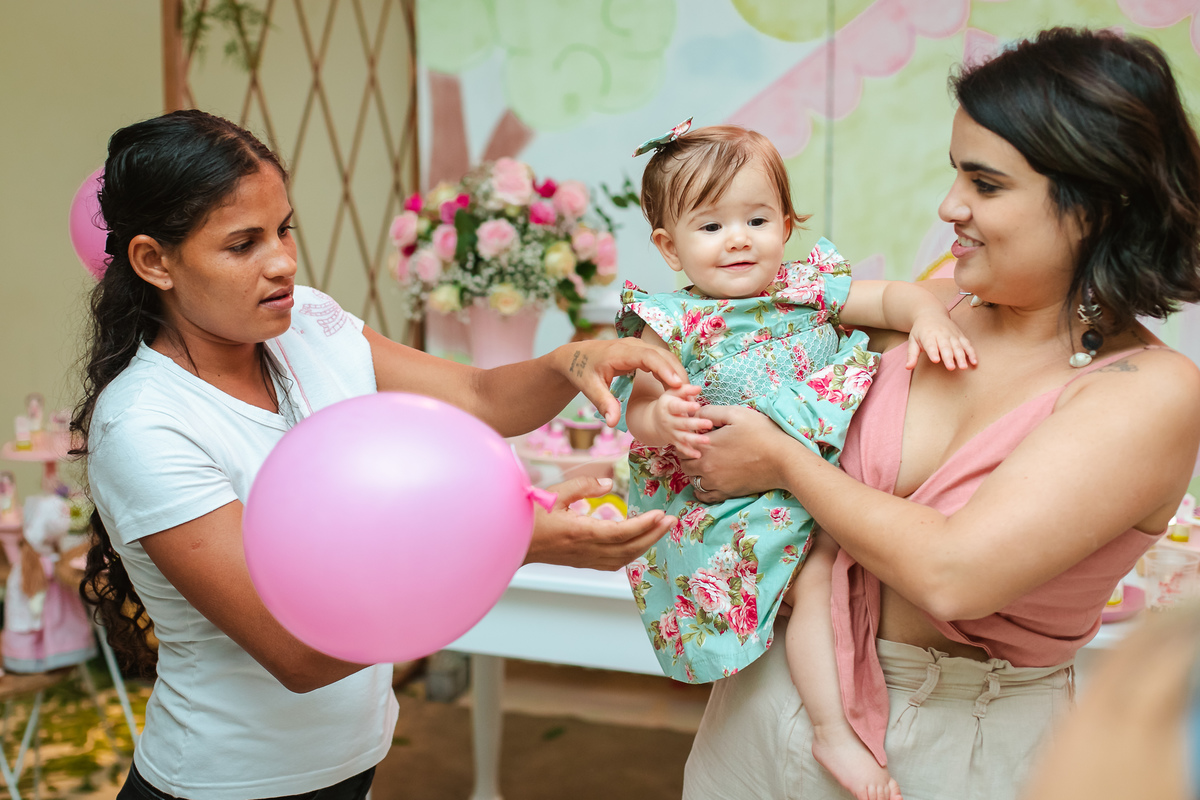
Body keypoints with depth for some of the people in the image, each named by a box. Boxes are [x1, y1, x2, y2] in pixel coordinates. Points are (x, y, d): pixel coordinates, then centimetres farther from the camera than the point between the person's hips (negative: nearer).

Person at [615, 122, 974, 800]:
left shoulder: (808, 288, 4)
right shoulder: (675, 324, -8)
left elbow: (892, 297, 4)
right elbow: (639, 409, -11)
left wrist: (929, 317, -17)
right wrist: (665, 420, -33)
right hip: (747, 493, -5)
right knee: (816, 571, -19)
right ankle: (834, 732, -8)